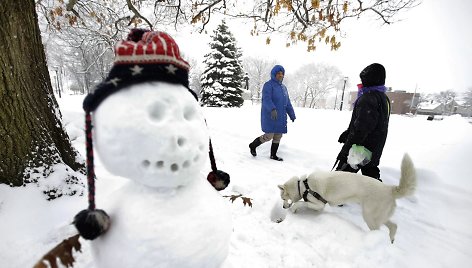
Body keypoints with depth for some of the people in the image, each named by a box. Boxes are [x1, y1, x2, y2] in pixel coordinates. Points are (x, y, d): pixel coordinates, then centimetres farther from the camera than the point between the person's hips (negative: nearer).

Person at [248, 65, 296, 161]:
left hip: (281, 117, 8)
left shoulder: (283, 87, 18)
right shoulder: (268, 85, -6)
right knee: (269, 136, -9)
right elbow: (266, 99, -21)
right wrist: (272, 109, -38)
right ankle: (252, 145, 15)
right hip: (270, 116, -7)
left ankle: (273, 155, 23)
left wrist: (292, 115, 18)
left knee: (278, 137, 9)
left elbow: (288, 103, 20)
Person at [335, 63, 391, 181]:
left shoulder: (368, 98, -19)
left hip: (361, 149, -10)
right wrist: (348, 132, 19)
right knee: (371, 173, 19)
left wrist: (346, 149, -22)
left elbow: (361, 128, -25)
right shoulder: (383, 97, 13)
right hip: (375, 150, 10)